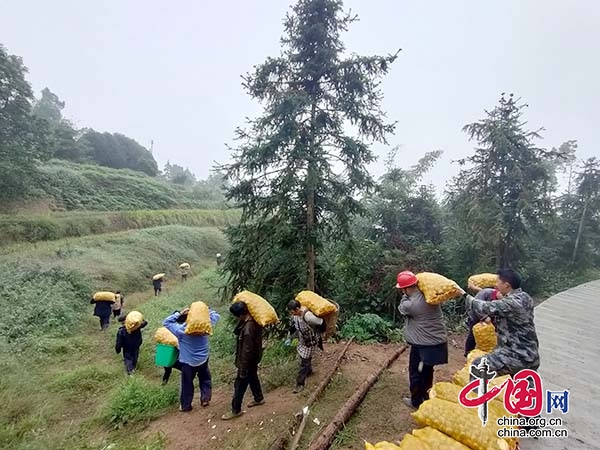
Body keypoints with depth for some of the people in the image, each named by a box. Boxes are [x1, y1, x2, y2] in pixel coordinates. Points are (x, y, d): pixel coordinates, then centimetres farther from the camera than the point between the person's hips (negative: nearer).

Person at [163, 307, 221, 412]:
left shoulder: (182, 330, -25)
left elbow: (166, 322, -12)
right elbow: (216, 315, -3)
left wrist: (180, 313, -19)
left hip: (188, 362, -1)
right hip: (203, 360, 2)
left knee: (187, 384, 18)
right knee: (205, 379, 26)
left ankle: (185, 406, 34)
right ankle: (205, 399, 31)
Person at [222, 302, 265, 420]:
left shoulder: (248, 329, -34)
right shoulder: (253, 321, -7)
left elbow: (247, 351, -28)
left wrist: (243, 369, -20)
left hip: (248, 361, -9)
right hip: (253, 359, 9)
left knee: (239, 385, 7)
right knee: (253, 378, 27)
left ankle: (236, 410, 23)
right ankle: (259, 398, 46)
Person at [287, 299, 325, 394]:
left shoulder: (308, 316, -38)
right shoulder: (295, 314, -14)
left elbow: (322, 323, -26)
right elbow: (293, 325, 5)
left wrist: (317, 335, -11)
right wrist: (289, 337, 5)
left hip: (310, 342, -7)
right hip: (302, 340, 7)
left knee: (304, 362, 2)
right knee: (305, 358, 24)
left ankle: (300, 383, 15)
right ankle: (309, 371, 50)